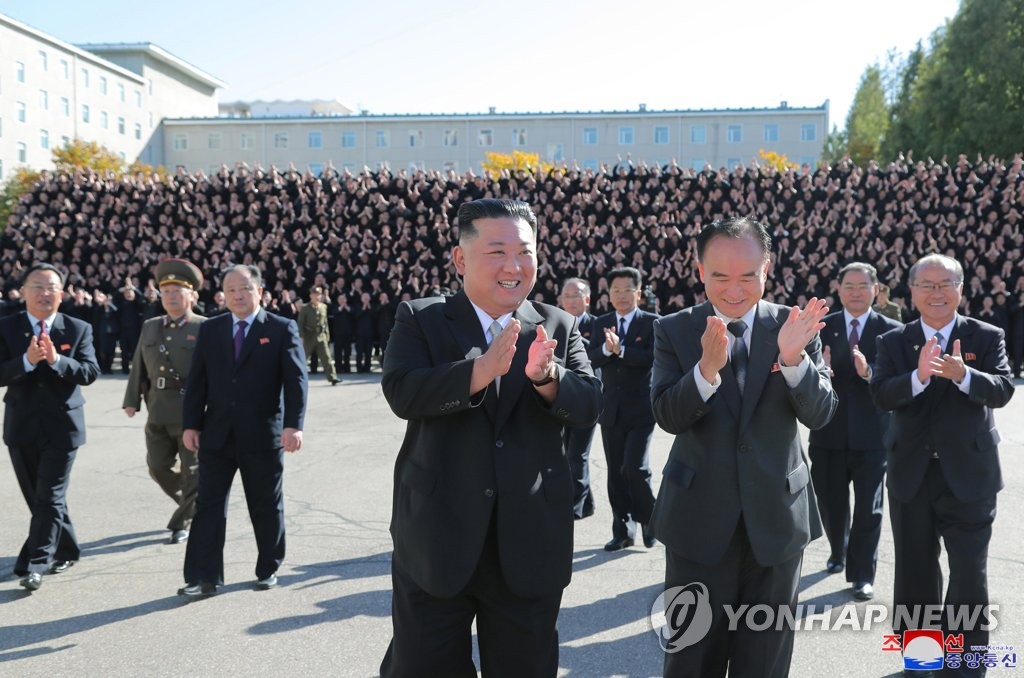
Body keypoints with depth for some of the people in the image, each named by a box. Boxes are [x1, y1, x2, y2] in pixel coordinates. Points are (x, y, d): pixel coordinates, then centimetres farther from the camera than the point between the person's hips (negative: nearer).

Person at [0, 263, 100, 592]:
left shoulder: (79, 329, -2)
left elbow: (90, 372, -11)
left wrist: (57, 360, -27)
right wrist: (27, 361, -26)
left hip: (62, 425, -3)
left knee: (49, 498, -6)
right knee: (37, 497, 14)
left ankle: (34, 565, -2)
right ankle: (65, 550, 32)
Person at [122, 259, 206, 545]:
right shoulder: (150, 327, 13)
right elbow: (139, 367, 15)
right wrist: (132, 400, 7)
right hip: (158, 414, 6)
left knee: (192, 472, 3)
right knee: (158, 467, 12)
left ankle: (182, 522, 21)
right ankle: (195, 506, 34)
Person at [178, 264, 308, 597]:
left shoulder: (282, 329, -3)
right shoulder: (210, 329, 8)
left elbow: (296, 380, -11)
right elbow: (196, 380, 7)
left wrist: (293, 424, -21)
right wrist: (191, 424, 0)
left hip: (262, 435, -3)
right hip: (217, 434, 3)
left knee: (266, 507, 9)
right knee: (208, 505, 2)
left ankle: (268, 569, 26)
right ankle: (204, 577, 8)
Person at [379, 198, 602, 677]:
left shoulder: (559, 327, 5)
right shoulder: (419, 319, -1)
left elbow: (589, 406, -6)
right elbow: (401, 393, -17)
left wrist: (545, 375, -27)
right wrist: (479, 372, -32)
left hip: (530, 544, 2)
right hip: (437, 539, -2)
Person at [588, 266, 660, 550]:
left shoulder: (651, 322, -2)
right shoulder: (601, 324, 9)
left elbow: (652, 357, -16)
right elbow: (592, 359, -2)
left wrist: (621, 349, -25)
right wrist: (606, 348, -22)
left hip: (640, 408, -4)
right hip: (611, 408, 4)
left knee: (635, 467, -12)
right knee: (615, 472, 8)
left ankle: (649, 519, 13)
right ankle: (622, 530, 19)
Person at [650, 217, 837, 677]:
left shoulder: (796, 326, -3)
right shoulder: (674, 330, -5)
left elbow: (820, 414, -9)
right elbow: (667, 416, -14)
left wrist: (793, 358, -28)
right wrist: (707, 368, -32)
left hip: (777, 515, 1)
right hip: (699, 518, -1)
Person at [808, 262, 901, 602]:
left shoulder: (890, 330, -3)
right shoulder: (822, 326, 1)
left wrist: (869, 372, -29)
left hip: (871, 433, -2)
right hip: (829, 431, 2)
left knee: (868, 508, 4)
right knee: (830, 501, 16)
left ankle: (862, 574, 17)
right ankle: (838, 552, 42)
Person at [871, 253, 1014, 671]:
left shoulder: (987, 337, -2)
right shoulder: (893, 342, 0)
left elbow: (1003, 390, -15)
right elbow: (880, 395, -13)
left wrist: (963, 375, -35)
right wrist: (918, 376, -31)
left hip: (969, 473, -2)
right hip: (911, 474, 2)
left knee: (969, 572, 7)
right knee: (914, 570, 15)